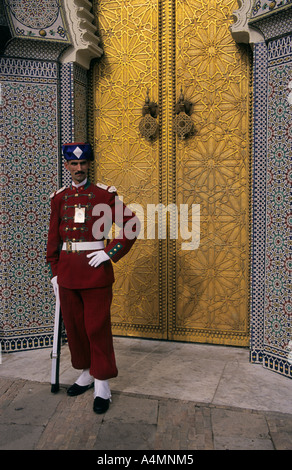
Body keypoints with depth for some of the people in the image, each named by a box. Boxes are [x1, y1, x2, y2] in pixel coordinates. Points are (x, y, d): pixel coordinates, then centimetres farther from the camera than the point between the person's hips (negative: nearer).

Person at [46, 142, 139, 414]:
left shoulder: (105, 194, -3)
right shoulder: (59, 198, 8)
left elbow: (132, 225, -5)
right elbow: (53, 238, 11)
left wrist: (111, 253, -11)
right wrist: (54, 272, 8)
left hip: (96, 270, -4)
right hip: (67, 270, 4)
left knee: (97, 327, 1)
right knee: (74, 326, 12)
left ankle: (102, 384, 14)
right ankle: (87, 373, 31)